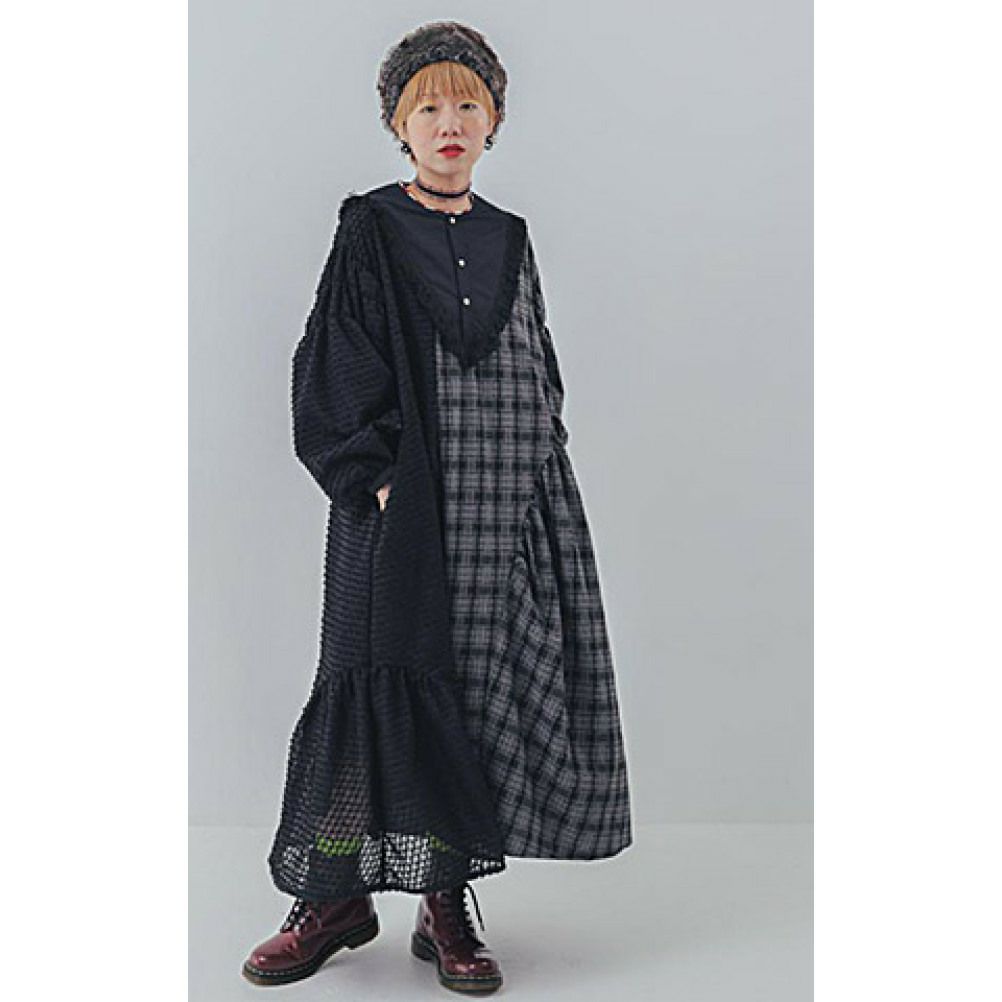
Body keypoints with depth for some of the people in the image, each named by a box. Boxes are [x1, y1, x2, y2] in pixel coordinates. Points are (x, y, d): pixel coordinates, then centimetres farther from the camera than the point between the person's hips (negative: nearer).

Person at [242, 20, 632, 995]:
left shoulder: (508, 239, 15)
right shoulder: (369, 230, 3)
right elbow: (335, 370, -4)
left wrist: (533, 476, 7)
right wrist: (373, 476, -15)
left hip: (512, 511, 4)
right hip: (401, 504, -4)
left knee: (477, 690, 3)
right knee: (385, 682, -6)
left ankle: (447, 903, 14)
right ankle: (336, 896, 9)